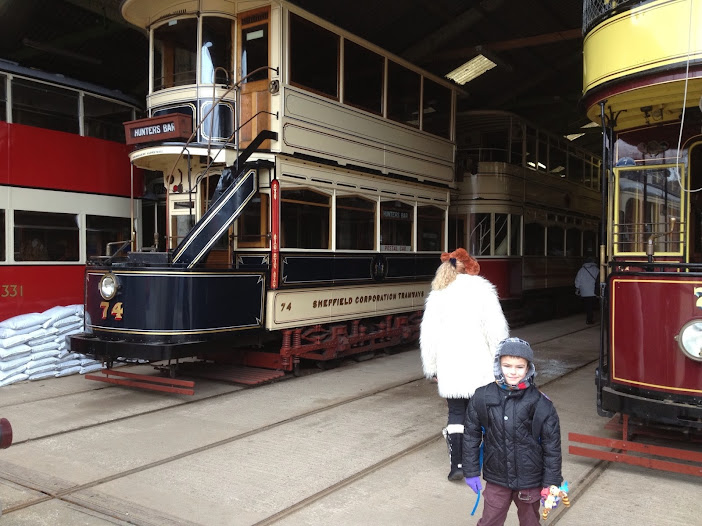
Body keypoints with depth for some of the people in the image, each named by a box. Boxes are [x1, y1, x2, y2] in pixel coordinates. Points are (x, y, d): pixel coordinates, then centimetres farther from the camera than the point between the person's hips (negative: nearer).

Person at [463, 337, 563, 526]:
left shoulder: (541, 404, -15)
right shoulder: (482, 398, -11)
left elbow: (552, 446, -8)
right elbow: (471, 436, -1)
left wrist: (551, 484, -5)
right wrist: (471, 472, 2)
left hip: (530, 481, -1)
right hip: (496, 479, 1)